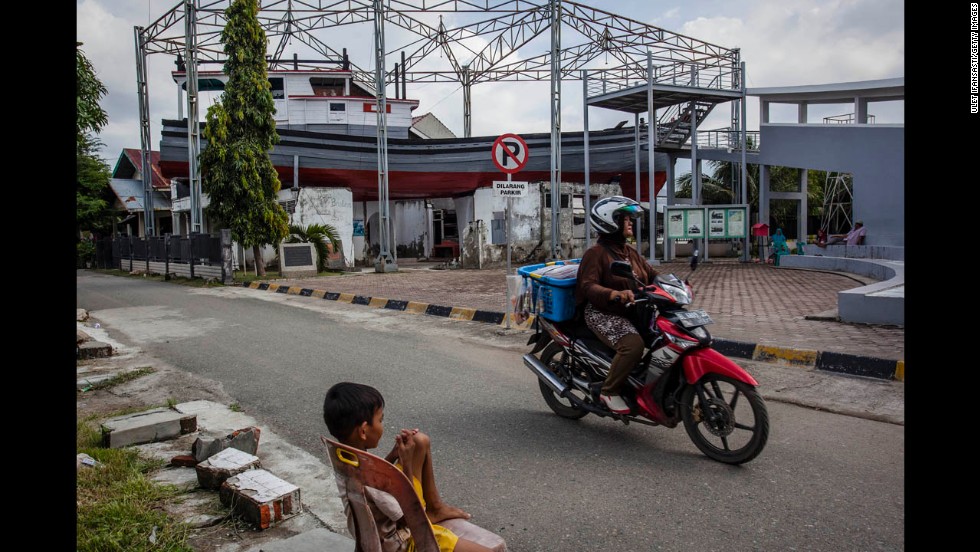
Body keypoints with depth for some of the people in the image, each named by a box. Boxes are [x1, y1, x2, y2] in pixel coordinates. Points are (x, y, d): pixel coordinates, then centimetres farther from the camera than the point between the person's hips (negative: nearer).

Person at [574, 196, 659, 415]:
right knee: (633, 344, -31)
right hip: (603, 314, -8)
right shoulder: (596, 253, -9)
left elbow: (651, 275, 14)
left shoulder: (631, 252, 17)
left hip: (632, 310, 8)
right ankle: (609, 391, -13)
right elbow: (588, 286, -20)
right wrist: (614, 294, -38)